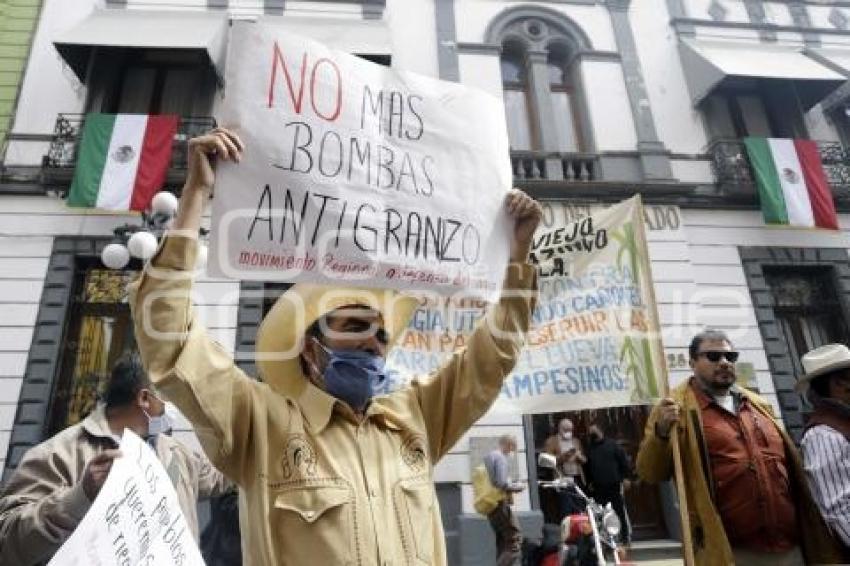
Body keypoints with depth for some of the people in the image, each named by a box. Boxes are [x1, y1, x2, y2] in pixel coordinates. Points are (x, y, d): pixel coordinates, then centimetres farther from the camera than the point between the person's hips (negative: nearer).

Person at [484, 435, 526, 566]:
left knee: (503, 542, 14)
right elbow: (502, 484, -21)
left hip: (490, 505, 9)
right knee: (515, 539, -6)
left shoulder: (489, 457, 16)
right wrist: (518, 486, -5)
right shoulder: (500, 458, -13)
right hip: (500, 504, -9)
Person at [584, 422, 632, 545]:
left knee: (621, 511, 1)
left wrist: (625, 477, -6)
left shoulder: (612, 445, 3)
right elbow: (586, 468, 18)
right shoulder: (589, 449, 13)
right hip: (598, 488, 3)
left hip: (615, 485, -3)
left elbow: (623, 461, -1)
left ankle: (626, 536, 11)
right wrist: (589, 482, 12)